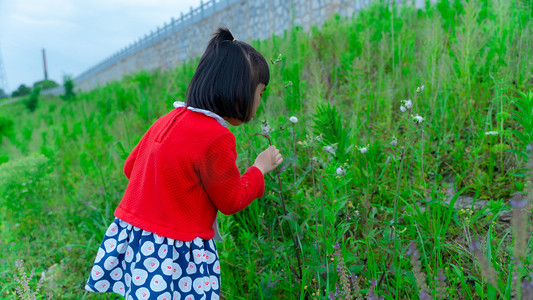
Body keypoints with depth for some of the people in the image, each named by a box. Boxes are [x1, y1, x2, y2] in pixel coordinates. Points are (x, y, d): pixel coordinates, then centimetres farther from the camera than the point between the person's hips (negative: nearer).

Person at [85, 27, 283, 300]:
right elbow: (232, 201, -9)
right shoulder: (217, 138, -22)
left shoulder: (168, 120, 2)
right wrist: (260, 168, 5)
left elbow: (130, 167, 13)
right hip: (173, 255, -8)